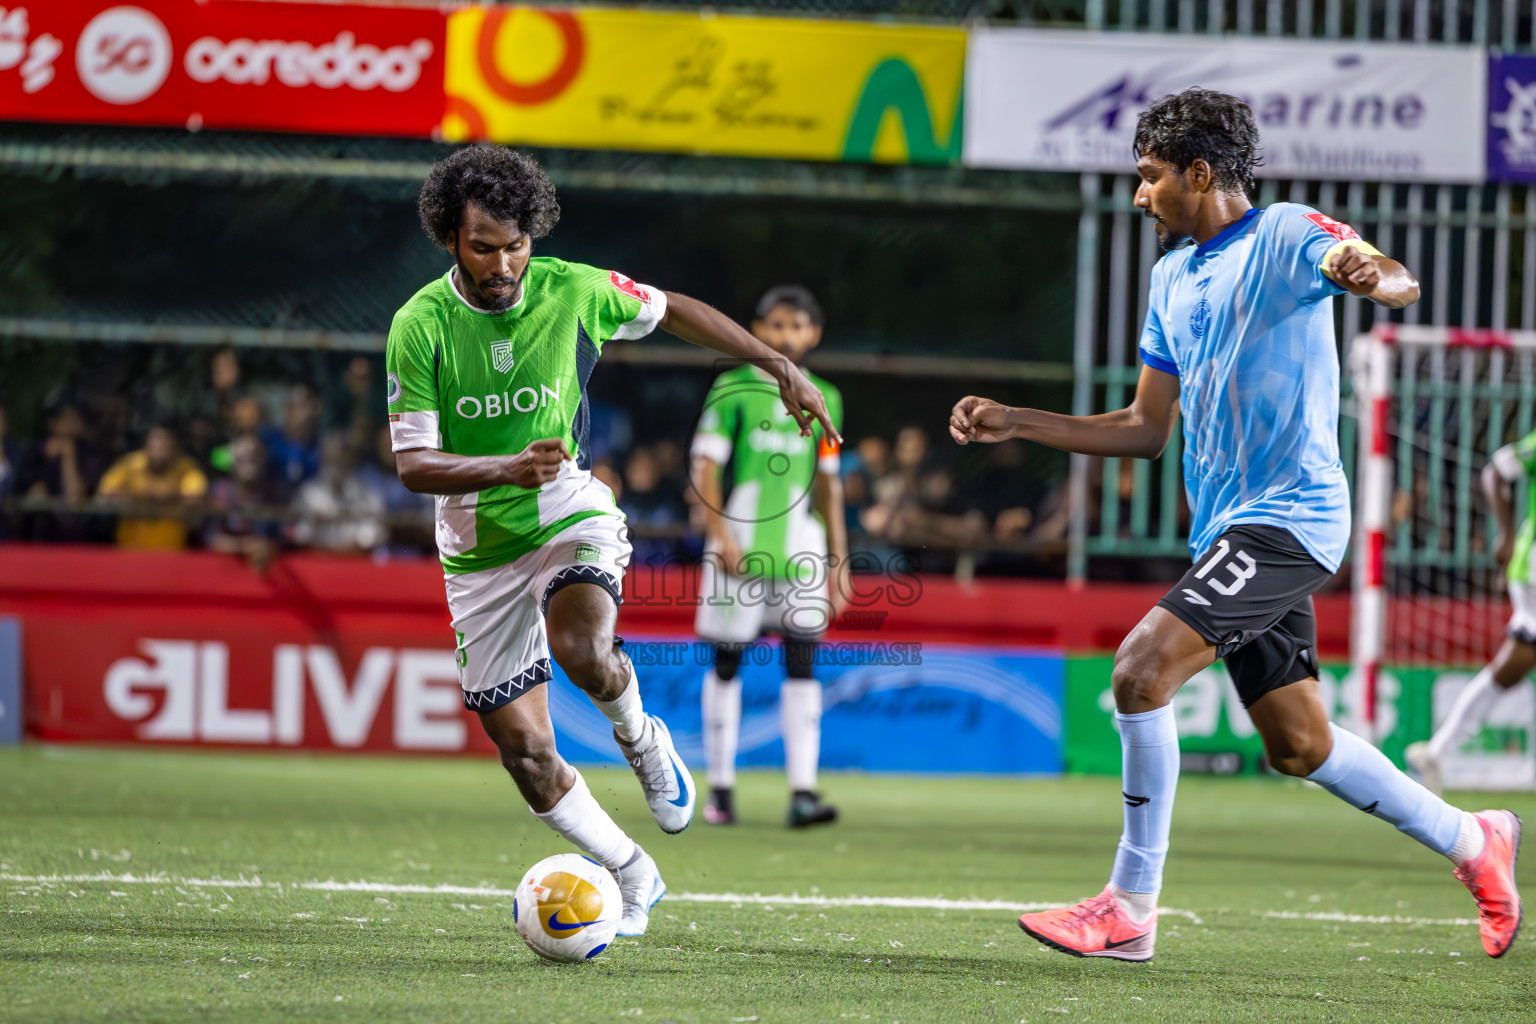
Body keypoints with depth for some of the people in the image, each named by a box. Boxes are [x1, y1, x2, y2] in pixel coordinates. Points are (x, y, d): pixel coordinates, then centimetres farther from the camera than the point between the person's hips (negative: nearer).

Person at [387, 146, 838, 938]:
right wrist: (507, 469, -35)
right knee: (522, 749, 0)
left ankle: (641, 742, 0)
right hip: (478, 547, 1)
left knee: (581, 649, -34)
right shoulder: (418, 326, -15)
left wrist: (779, 367, 9)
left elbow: (671, 311, 8)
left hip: (572, 516, -1)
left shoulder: (571, 291, -11)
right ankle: (631, 879, 22)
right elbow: (413, 463, -17)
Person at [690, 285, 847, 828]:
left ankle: (802, 792, -10)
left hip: (799, 547, 3)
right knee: (726, 662, 2)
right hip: (740, 544, -3)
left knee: (802, 665, -6)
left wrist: (839, 560, 13)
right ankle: (720, 788, 10)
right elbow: (705, 466, -3)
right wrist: (721, 534, -14)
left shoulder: (825, 398, 12)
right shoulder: (732, 389, 1)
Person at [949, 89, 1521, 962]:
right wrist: (1014, 424, 14)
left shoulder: (1286, 235, -7)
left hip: (1287, 516, -9)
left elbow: (1401, 283, -26)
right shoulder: (1173, 276, 17)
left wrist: (1371, 274, -50)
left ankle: (1131, 907, -15)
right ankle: (1472, 841, 29)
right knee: (1298, 745, 11)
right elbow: (1146, 430, 21)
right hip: (1228, 528, 9)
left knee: (1143, 668, -21)